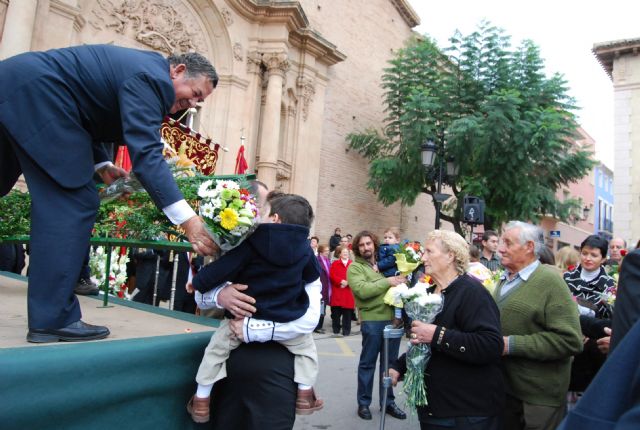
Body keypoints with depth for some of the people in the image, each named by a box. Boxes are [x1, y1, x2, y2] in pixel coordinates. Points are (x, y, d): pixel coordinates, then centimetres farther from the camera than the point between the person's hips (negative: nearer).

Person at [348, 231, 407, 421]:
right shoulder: (355, 267, -4)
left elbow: (400, 283, 18)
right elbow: (362, 290, -19)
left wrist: (402, 282, -5)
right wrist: (387, 281, -18)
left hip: (393, 318, 6)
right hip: (372, 320, -5)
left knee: (390, 363, 15)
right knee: (368, 363, 7)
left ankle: (388, 402, 28)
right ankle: (363, 403, 21)